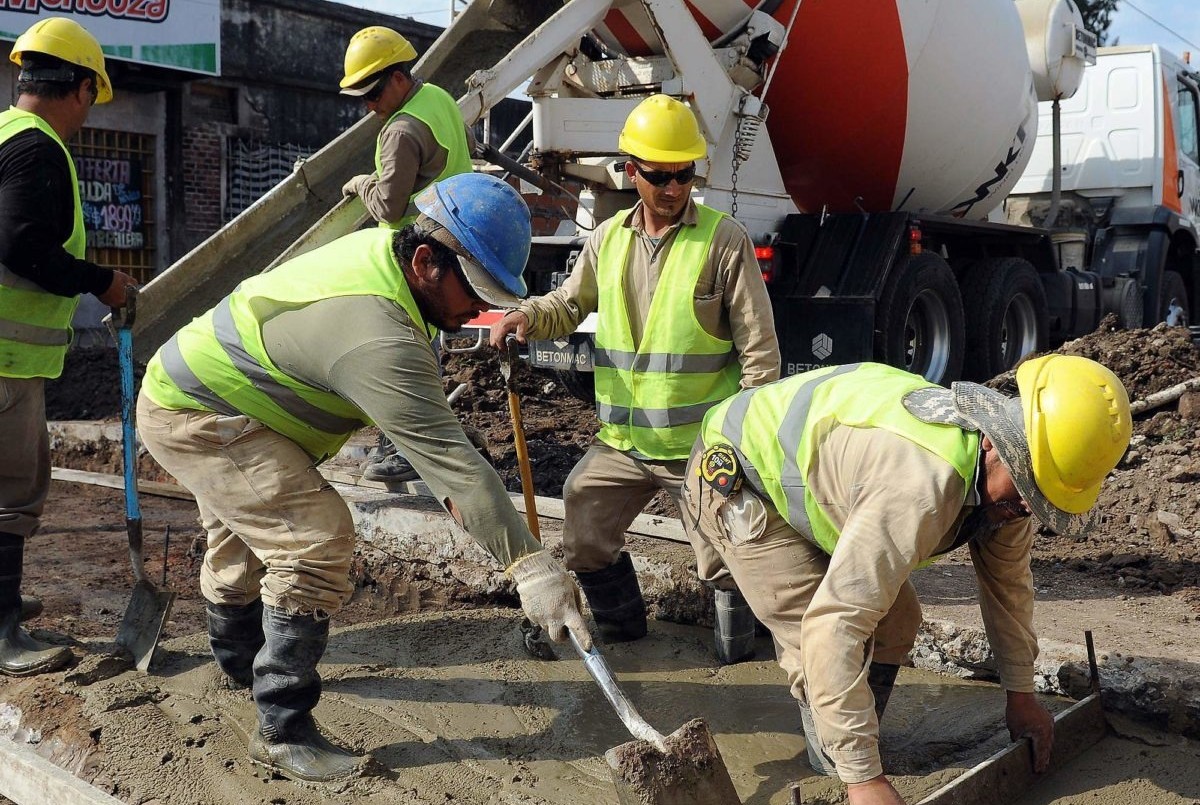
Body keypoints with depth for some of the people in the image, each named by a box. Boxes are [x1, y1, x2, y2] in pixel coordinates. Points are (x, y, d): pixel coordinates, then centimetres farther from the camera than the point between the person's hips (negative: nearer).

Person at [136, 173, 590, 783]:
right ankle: (284, 732, -10)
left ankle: (239, 659, 54)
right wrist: (531, 565, -39)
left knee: (244, 533, 29)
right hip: (197, 418, -11)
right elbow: (446, 453, -40)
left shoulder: (382, 247, -7)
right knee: (316, 540, -21)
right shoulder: (379, 336, -37)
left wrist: (449, 488, -5)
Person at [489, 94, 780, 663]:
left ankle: (736, 633, 32)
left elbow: (759, 346, -6)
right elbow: (568, 305, 19)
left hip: (702, 444, -4)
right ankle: (621, 625, 36)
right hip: (621, 443, 5)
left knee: (723, 563, 2)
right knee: (583, 545, 10)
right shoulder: (608, 239, 7)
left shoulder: (724, 240, -7)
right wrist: (525, 316, -4)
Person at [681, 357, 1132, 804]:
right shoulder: (923, 484, -41)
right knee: (837, 644, -18)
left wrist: (1021, 694, 12)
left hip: (809, 474, 9)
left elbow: (1008, 581, 6)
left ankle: (863, 751, 23)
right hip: (734, 481, -9)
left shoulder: (1002, 475, -11)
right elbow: (834, 623, -44)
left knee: (894, 621, 6)